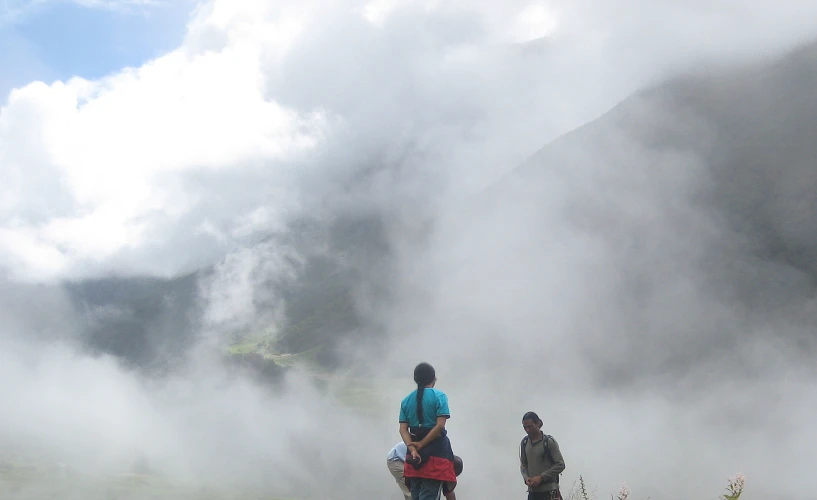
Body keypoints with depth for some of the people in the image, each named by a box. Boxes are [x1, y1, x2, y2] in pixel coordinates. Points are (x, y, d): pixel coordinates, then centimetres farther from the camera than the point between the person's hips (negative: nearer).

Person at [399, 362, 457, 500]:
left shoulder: (406, 400, 9)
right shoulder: (439, 396, -5)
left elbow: (403, 429, 0)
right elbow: (440, 426, -15)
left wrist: (412, 448, -11)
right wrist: (420, 445, -11)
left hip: (414, 452, 5)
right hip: (435, 451, -5)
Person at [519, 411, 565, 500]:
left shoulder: (549, 441, -6)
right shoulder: (524, 443, 9)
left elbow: (560, 465, -8)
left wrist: (541, 477, -14)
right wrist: (526, 478, -7)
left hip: (549, 490, -5)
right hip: (532, 491, 5)